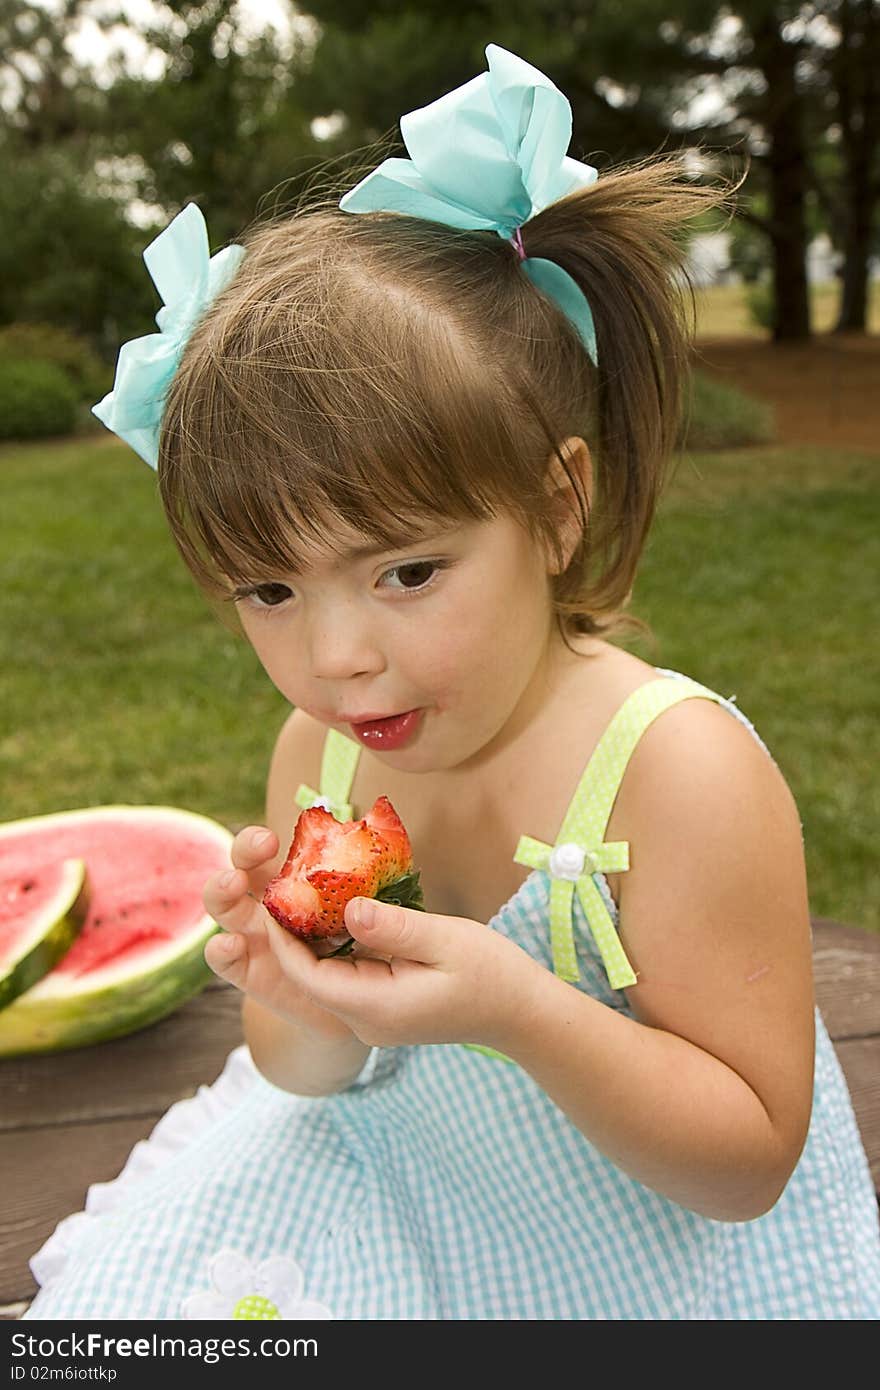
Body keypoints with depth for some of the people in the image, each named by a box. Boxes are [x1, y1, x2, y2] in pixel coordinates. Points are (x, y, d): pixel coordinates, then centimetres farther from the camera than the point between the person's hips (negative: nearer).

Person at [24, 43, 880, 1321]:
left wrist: (521, 1012, -38)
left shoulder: (682, 771, -31)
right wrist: (302, 1009, -26)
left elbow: (748, 1164, -22)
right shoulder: (318, 751, -14)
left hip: (661, 1253, -3)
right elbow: (307, 1078, -2)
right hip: (395, 1203, 4)